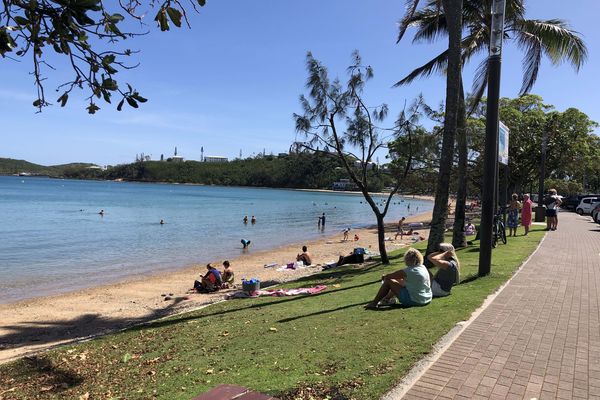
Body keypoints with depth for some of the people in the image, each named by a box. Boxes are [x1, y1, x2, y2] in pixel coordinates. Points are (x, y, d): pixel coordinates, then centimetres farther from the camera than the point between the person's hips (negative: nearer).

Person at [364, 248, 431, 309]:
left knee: (388, 281, -1)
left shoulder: (407, 272, -18)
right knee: (402, 281, 25)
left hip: (414, 301, -8)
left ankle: (374, 303, 8)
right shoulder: (423, 268, 4)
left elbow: (387, 277, -8)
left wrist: (384, 276, 13)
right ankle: (387, 299, 35)